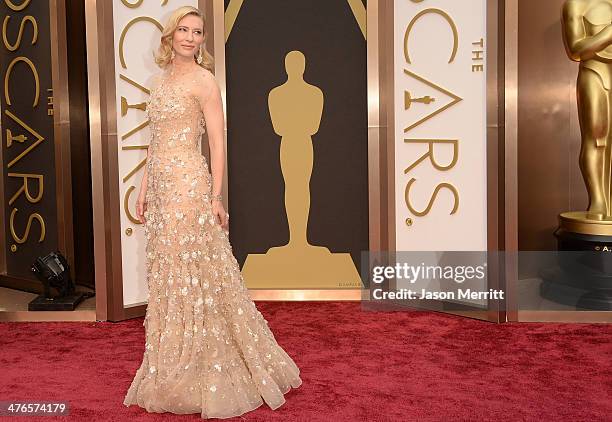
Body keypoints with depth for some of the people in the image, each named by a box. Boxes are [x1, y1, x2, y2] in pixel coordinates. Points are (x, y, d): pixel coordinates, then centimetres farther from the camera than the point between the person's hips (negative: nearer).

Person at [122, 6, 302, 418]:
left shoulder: (203, 80, -5)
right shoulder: (160, 80, 16)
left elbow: (218, 141, -9)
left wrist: (216, 196, -15)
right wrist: (144, 190, 15)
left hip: (190, 185, -7)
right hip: (161, 187, 8)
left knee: (191, 275, -3)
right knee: (168, 276, 11)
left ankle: (200, 376, 9)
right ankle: (174, 371, 22)